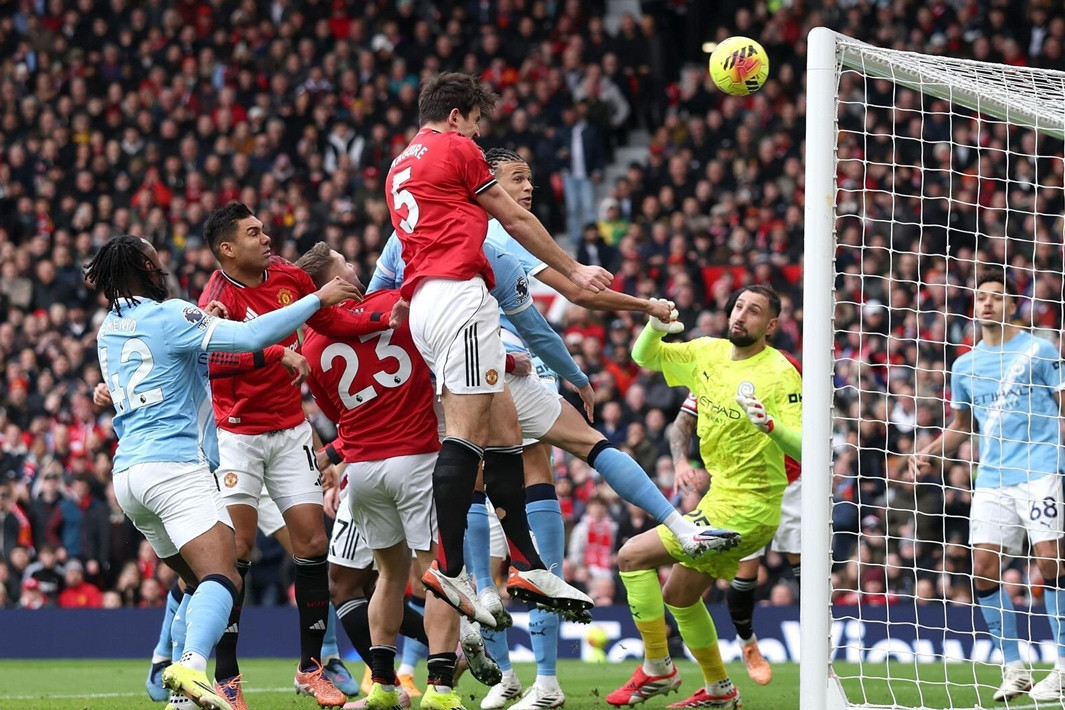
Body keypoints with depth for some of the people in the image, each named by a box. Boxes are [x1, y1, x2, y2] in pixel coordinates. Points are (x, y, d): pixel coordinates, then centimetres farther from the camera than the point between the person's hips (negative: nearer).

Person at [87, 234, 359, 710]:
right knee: (223, 578, -20)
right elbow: (251, 337, -13)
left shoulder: (108, 332, 17)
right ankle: (190, 665, -44)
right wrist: (318, 300, -6)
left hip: (127, 473, 8)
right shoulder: (168, 316, -5)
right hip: (174, 464, -8)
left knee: (198, 582, 18)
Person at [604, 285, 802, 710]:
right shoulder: (708, 353, 5)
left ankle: (657, 670, 0)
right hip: (721, 499, 9)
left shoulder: (780, 374, -18)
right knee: (678, 598, 20)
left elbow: (804, 450, -24)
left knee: (632, 556, -11)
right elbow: (645, 357, 14)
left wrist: (769, 426, -44)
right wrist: (655, 327, -8)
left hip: (745, 510, -9)